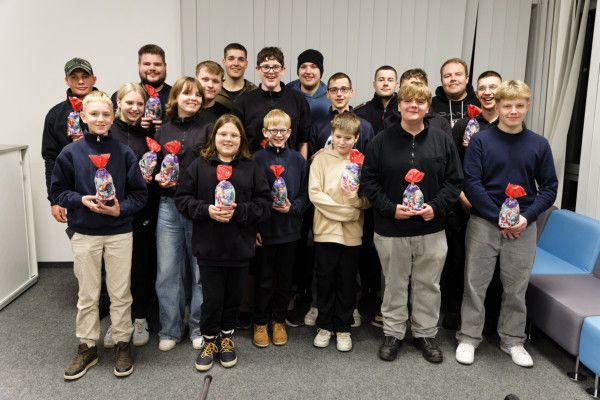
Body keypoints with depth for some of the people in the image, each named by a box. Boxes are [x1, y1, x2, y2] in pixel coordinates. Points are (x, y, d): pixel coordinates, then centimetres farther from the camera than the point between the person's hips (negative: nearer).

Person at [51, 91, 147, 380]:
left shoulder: (124, 153, -4)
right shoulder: (70, 153, -3)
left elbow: (139, 193, 0)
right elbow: (57, 191, 3)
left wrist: (121, 208, -15)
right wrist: (81, 200, -14)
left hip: (120, 233, 0)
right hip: (84, 234, 1)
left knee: (120, 294, 10)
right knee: (87, 296, 13)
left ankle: (123, 344, 26)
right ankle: (87, 348, 28)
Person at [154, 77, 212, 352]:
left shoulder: (209, 128, 2)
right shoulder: (164, 130, 13)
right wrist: (157, 177, -2)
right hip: (169, 206, 3)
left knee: (201, 269, 6)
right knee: (167, 270, 6)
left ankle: (199, 328, 23)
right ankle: (170, 329, 22)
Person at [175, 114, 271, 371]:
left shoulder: (251, 168, 1)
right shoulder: (199, 166, 0)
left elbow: (265, 203, -2)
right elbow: (182, 198, 0)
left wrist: (238, 211, -16)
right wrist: (206, 210, -16)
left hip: (240, 246, 1)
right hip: (208, 246, -1)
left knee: (233, 295, 14)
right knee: (212, 297, 6)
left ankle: (227, 337, 37)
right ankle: (210, 340, 29)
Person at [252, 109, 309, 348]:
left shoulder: (298, 160, 2)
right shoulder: (257, 159, -5)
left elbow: (305, 194, 5)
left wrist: (292, 207, -13)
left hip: (289, 228, 3)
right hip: (264, 229, -2)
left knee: (285, 278, 13)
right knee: (264, 279, 8)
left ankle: (279, 321, 31)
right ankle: (260, 322, 26)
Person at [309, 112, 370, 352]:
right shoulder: (321, 159, -1)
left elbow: (369, 200, 2)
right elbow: (314, 194, -9)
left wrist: (356, 198, -20)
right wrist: (346, 211, -12)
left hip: (352, 232, 1)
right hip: (325, 229, -1)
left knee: (347, 282, 10)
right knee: (325, 280, 10)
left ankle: (343, 328, 25)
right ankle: (325, 325, 27)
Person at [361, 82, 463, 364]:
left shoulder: (442, 140, 2)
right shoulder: (382, 141, -3)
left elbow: (454, 181, 4)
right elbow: (369, 181, -3)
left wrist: (436, 207, -11)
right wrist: (390, 208, -14)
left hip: (432, 229, 2)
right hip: (391, 228, -1)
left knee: (428, 284, 13)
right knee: (395, 284, 12)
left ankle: (426, 334, 31)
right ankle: (393, 333, 28)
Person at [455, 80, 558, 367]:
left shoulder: (539, 144, 3)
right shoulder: (480, 140, -4)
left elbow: (549, 187, 5)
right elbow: (471, 183, -9)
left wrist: (526, 217, -10)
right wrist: (499, 218, -14)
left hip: (523, 227, 2)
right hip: (484, 223, -2)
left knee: (516, 287, 12)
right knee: (475, 283, 5)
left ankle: (512, 340, 29)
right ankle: (468, 338, 20)